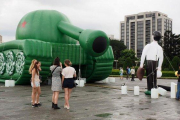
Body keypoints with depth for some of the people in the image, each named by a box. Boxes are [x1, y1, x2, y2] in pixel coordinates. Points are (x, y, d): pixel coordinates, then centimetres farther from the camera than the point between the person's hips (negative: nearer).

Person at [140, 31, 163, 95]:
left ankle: (149, 90, 0)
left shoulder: (148, 46, -6)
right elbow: (161, 58, 6)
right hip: (155, 63, 3)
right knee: (154, 77, 12)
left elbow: (143, 54, -9)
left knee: (149, 76, 1)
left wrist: (141, 63, -5)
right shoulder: (160, 48, 4)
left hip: (149, 62, -3)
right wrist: (159, 66, 15)